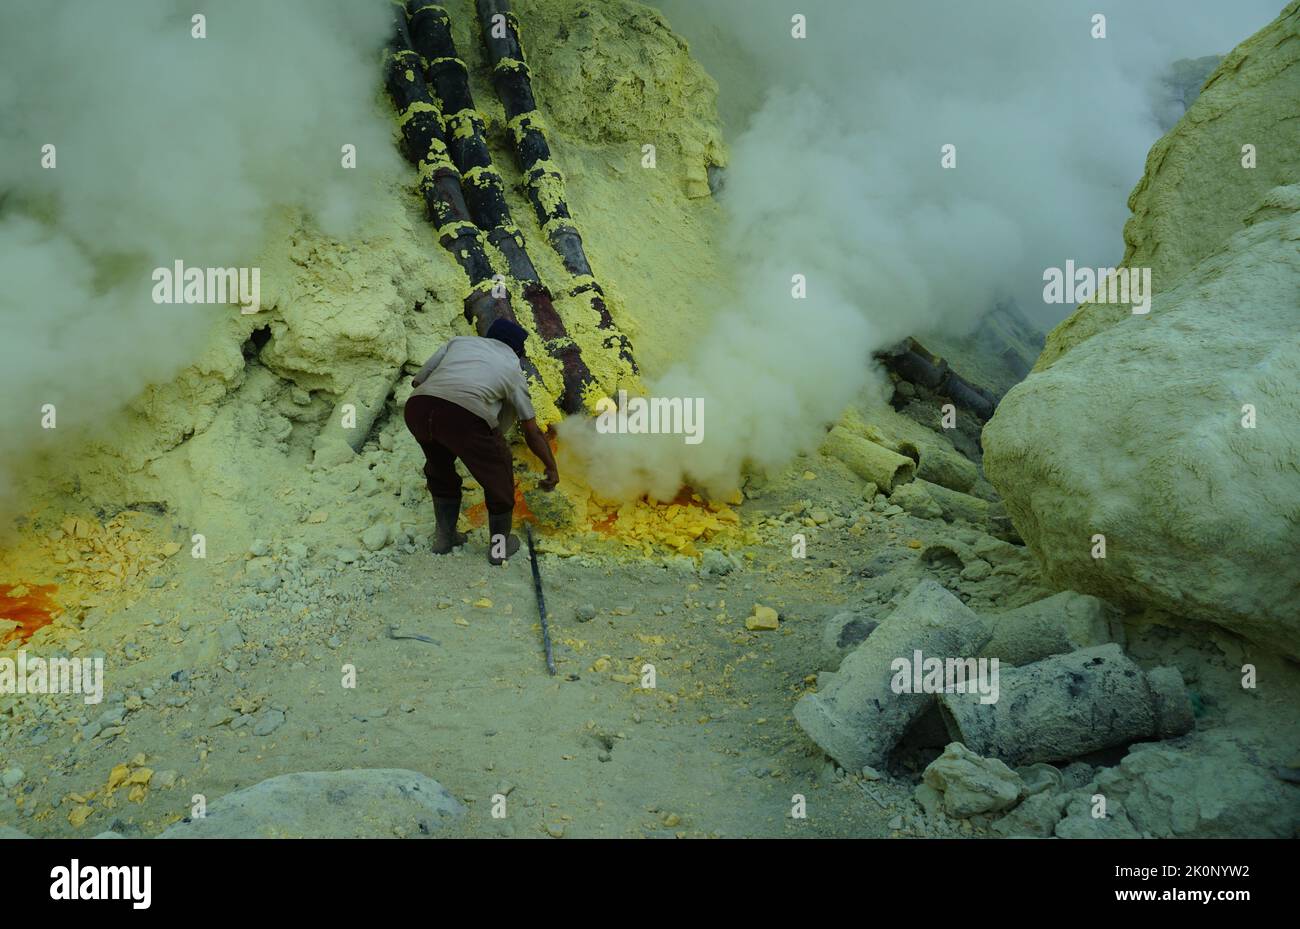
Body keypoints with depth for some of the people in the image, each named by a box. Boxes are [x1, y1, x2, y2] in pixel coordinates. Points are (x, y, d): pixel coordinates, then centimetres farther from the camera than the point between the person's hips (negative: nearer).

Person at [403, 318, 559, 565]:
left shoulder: (460, 341, 31)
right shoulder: (513, 368, 25)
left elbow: (417, 380, 27)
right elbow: (532, 432, 26)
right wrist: (552, 468, 37)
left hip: (417, 406, 4)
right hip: (468, 416, -3)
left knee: (439, 467, 32)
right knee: (498, 475, 22)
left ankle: (444, 537, 43)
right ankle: (500, 545, 36)